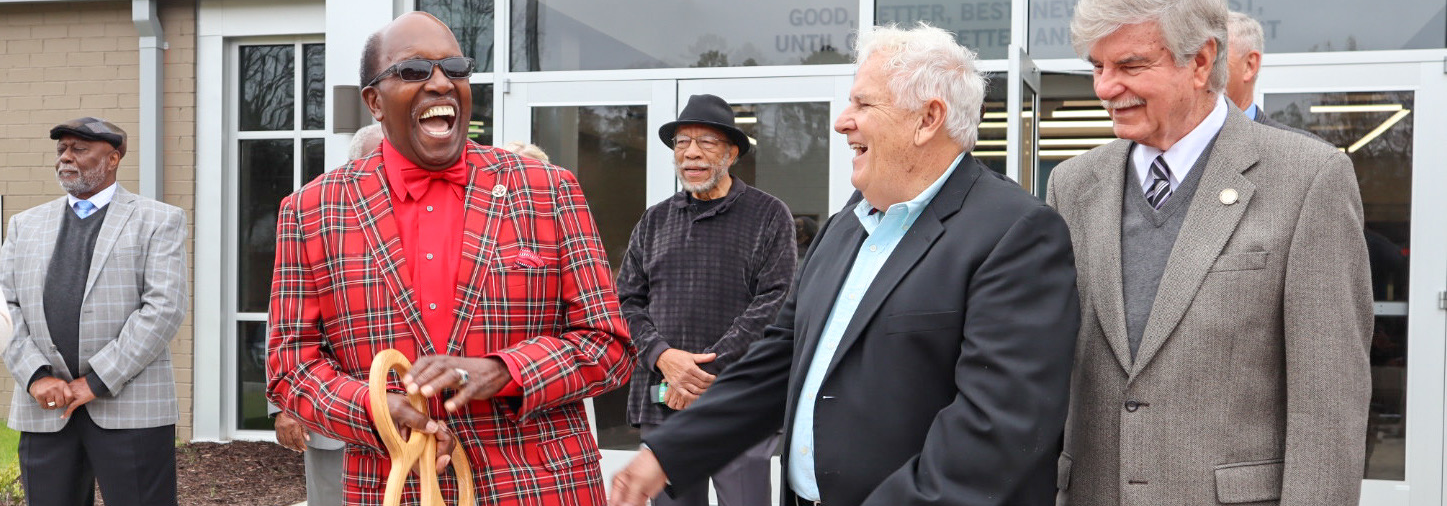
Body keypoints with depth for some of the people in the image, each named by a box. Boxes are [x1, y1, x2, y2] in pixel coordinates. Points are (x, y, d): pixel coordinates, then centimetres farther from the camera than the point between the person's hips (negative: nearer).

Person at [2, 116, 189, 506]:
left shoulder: (159, 221, 2)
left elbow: (165, 307, -8)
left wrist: (97, 380, -12)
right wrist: (36, 376, -7)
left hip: (131, 409, -4)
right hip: (45, 411, 4)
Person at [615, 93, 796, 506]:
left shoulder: (769, 216, 2)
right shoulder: (654, 221, 15)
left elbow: (774, 303, -7)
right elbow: (627, 301, 11)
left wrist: (705, 373, -13)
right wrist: (662, 356, -9)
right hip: (661, 406, 4)